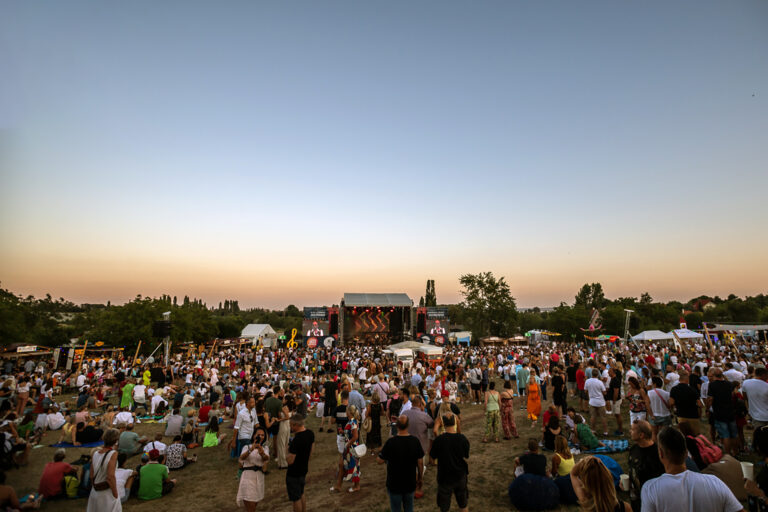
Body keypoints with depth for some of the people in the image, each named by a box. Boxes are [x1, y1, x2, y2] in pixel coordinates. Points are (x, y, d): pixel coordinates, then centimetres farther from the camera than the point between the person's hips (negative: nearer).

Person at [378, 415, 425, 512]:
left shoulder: (390, 442, -23)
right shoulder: (415, 441, -15)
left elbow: (380, 461, -14)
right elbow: (420, 462, -4)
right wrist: (420, 477, 12)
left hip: (394, 484, -2)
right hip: (410, 483, 2)